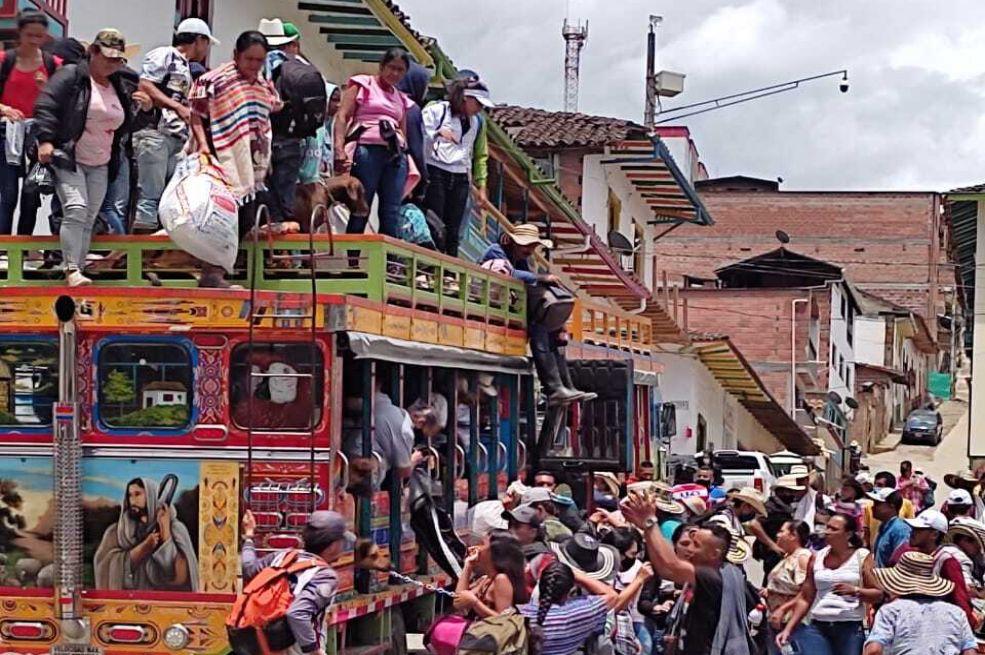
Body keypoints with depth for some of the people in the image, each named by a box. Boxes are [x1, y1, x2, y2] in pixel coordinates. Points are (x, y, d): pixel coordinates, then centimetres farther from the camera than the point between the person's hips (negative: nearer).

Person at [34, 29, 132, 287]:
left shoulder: (118, 88, 16)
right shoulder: (70, 76, -5)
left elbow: (124, 125, 25)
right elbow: (45, 106, -11)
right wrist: (46, 139, -21)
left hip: (101, 166, 7)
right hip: (68, 159, -7)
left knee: (89, 220, 3)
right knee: (76, 210, -21)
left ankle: (78, 270, 8)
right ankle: (72, 270, -23)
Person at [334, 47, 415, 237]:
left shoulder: (402, 99, 24)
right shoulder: (363, 84, 9)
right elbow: (342, 117, -1)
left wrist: (409, 165, 12)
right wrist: (340, 150, -14)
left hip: (395, 155, 5)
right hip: (367, 150, -5)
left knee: (391, 215, 0)